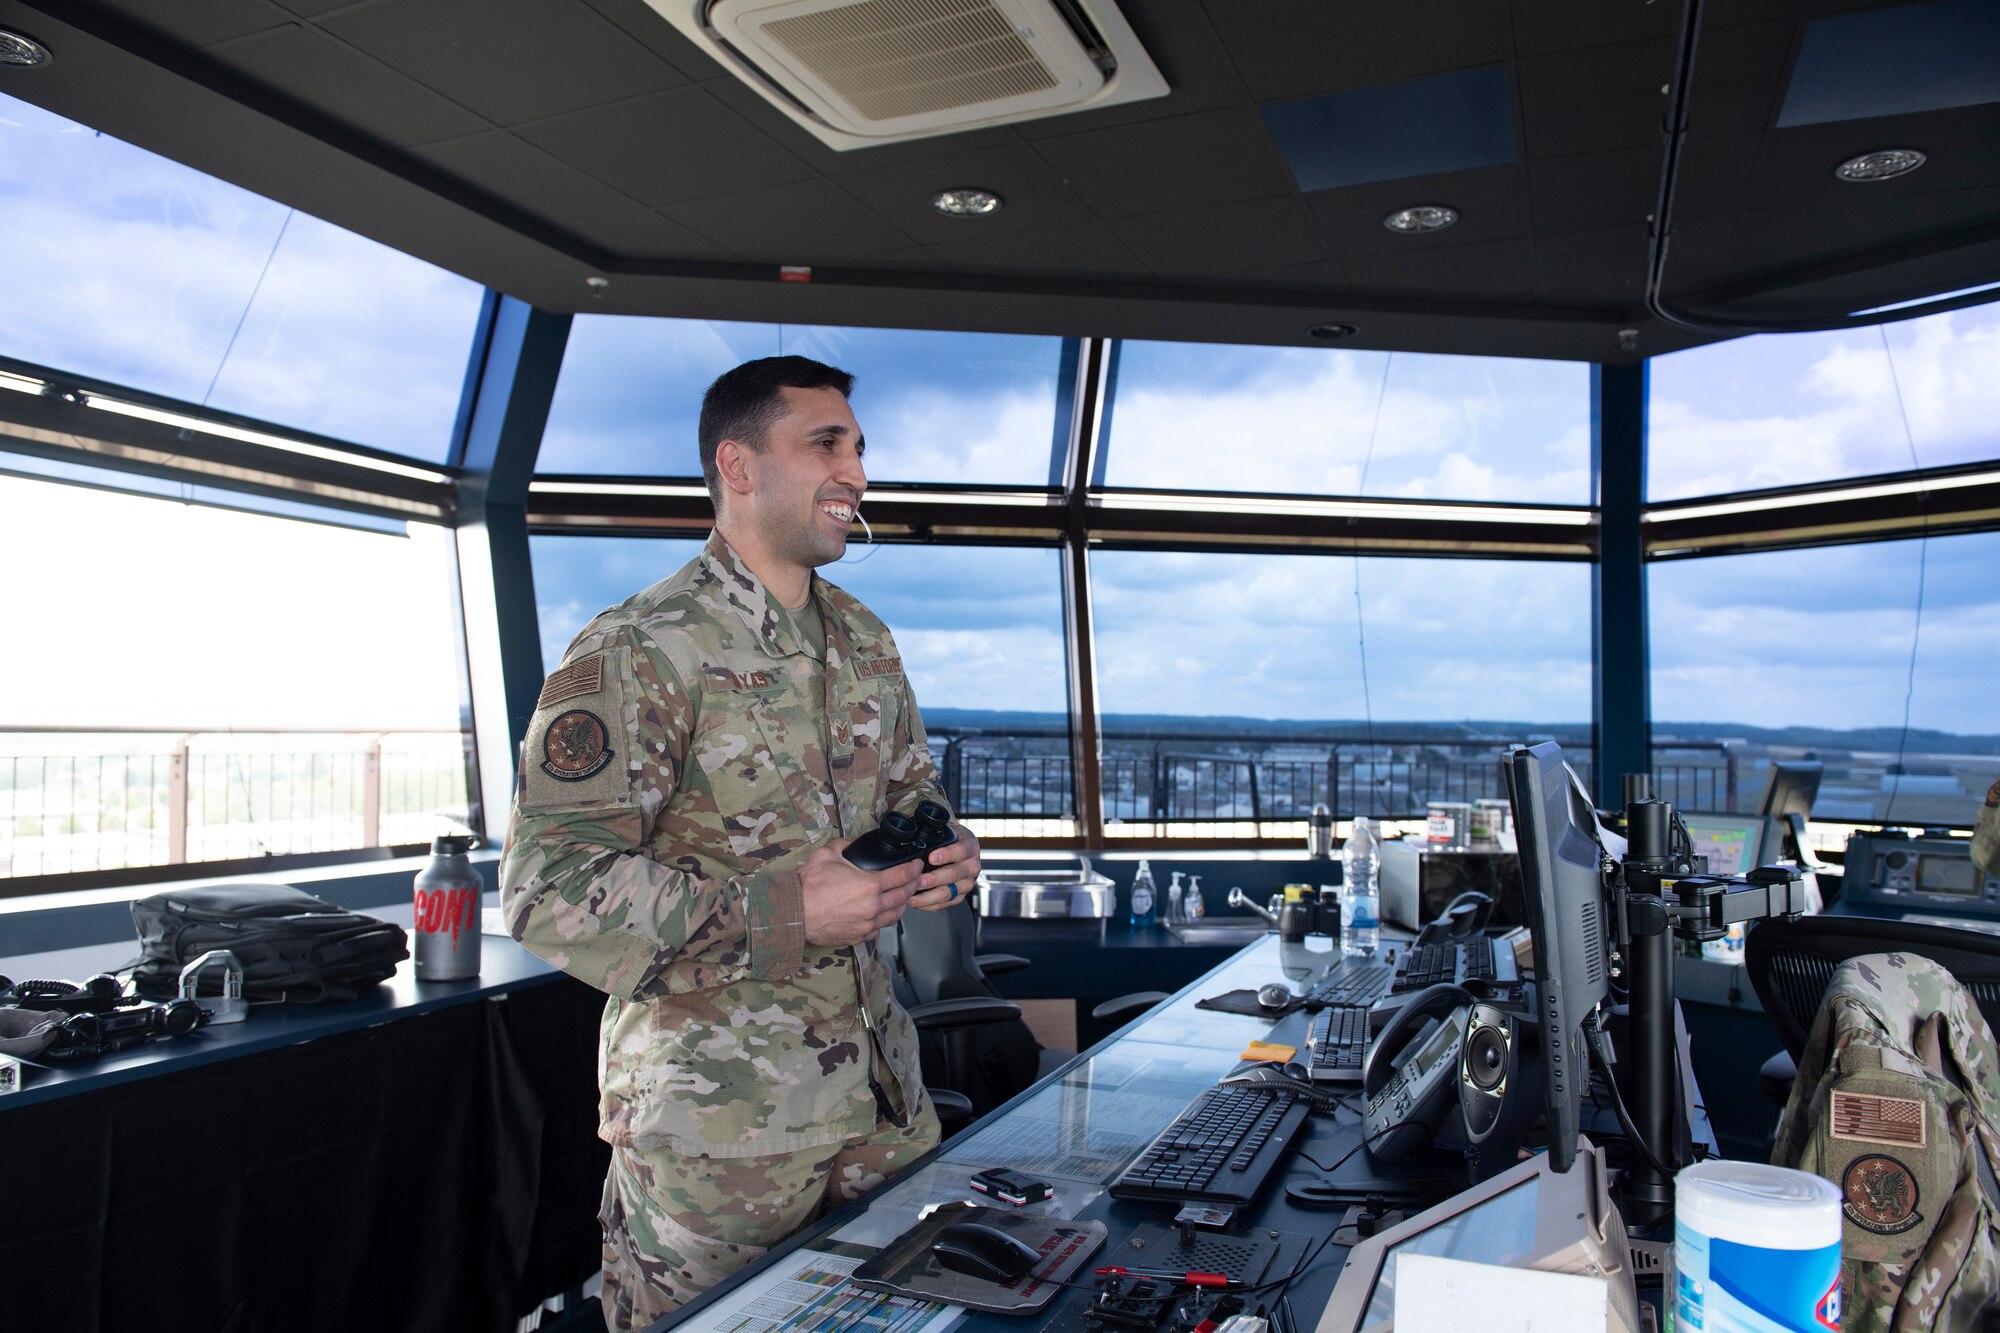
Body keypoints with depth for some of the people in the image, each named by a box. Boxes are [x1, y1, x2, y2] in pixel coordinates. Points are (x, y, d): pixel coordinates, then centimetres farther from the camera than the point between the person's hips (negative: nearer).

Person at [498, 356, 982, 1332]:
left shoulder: (865, 641, 10)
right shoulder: (637, 652, -14)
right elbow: (549, 888, -19)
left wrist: (945, 852, -2)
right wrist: (781, 914, -25)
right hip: (715, 1117, -6)